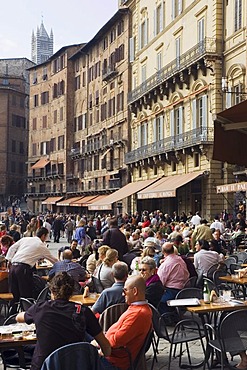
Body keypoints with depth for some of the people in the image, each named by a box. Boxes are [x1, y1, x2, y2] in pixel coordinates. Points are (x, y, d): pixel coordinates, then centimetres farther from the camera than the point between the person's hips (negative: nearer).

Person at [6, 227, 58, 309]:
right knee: (26, 294, 3)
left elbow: (12, 248, 13)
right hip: (24, 268, -5)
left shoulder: (25, 239, 18)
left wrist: (9, 261, 15)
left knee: (14, 294, 14)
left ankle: (12, 311, 20)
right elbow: (53, 259, 19)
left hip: (13, 266, 5)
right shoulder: (42, 246, 8)